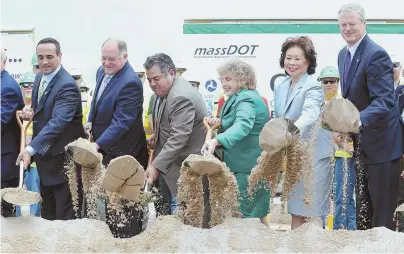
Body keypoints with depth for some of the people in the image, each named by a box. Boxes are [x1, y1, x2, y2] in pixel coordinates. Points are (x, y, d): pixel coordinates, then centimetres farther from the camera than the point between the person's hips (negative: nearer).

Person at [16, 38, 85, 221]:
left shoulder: (67, 85, -23)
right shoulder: (39, 78, 7)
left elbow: (58, 121, -33)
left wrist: (30, 149, -41)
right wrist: (30, 112, -4)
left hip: (62, 156, -9)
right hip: (44, 152, 9)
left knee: (65, 213, 1)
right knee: (47, 207, 22)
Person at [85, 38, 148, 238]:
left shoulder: (130, 83, -26)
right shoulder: (102, 71, 3)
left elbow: (121, 122, -29)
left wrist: (98, 145, -33)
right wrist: (91, 121, 5)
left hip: (123, 151, -9)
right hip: (106, 147, 9)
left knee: (125, 200, 3)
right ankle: (111, 233, 36)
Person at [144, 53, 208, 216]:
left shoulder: (181, 97, -26)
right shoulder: (163, 90, 6)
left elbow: (178, 138, -31)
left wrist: (156, 166, -33)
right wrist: (157, 135, 5)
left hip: (183, 164, -10)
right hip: (168, 157, 10)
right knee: (167, 204, 15)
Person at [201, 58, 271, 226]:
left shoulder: (246, 100, -19)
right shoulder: (238, 98, 15)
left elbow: (242, 125, -38)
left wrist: (215, 141, -54)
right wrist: (219, 124, 1)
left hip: (248, 167, -10)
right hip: (240, 164, 10)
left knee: (249, 216, -5)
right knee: (257, 214, 18)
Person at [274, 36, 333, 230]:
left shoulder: (313, 87, -15)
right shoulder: (280, 87, 8)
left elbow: (310, 114, -35)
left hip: (313, 155, -7)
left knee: (312, 213, -2)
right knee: (295, 210, 13)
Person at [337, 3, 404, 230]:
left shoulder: (376, 55, -19)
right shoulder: (343, 54, 8)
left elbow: (384, 100, -28)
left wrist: (357, 121, -43)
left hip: (380, 142, -9)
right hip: (360, 142, 9)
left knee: (383, 209, -3)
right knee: (363, 205, 17)